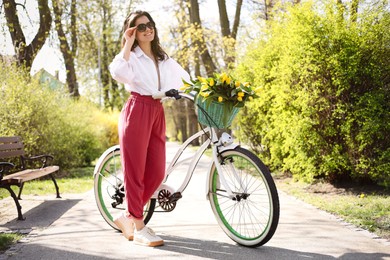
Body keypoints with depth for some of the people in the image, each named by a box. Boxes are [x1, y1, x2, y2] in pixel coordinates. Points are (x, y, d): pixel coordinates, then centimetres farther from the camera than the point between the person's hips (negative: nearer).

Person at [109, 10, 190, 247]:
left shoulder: (164, 59, 20)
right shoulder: (131, 56, 1)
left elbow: (185, 78, 19)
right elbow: (118, 73, -21)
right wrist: (127, 43, -12)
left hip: (158, 114, 6)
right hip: (136, 112, -6)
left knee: (157, 173, 3)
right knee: (135, 172, -3)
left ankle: (128, 217, 21)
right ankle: (139, 229, 5)